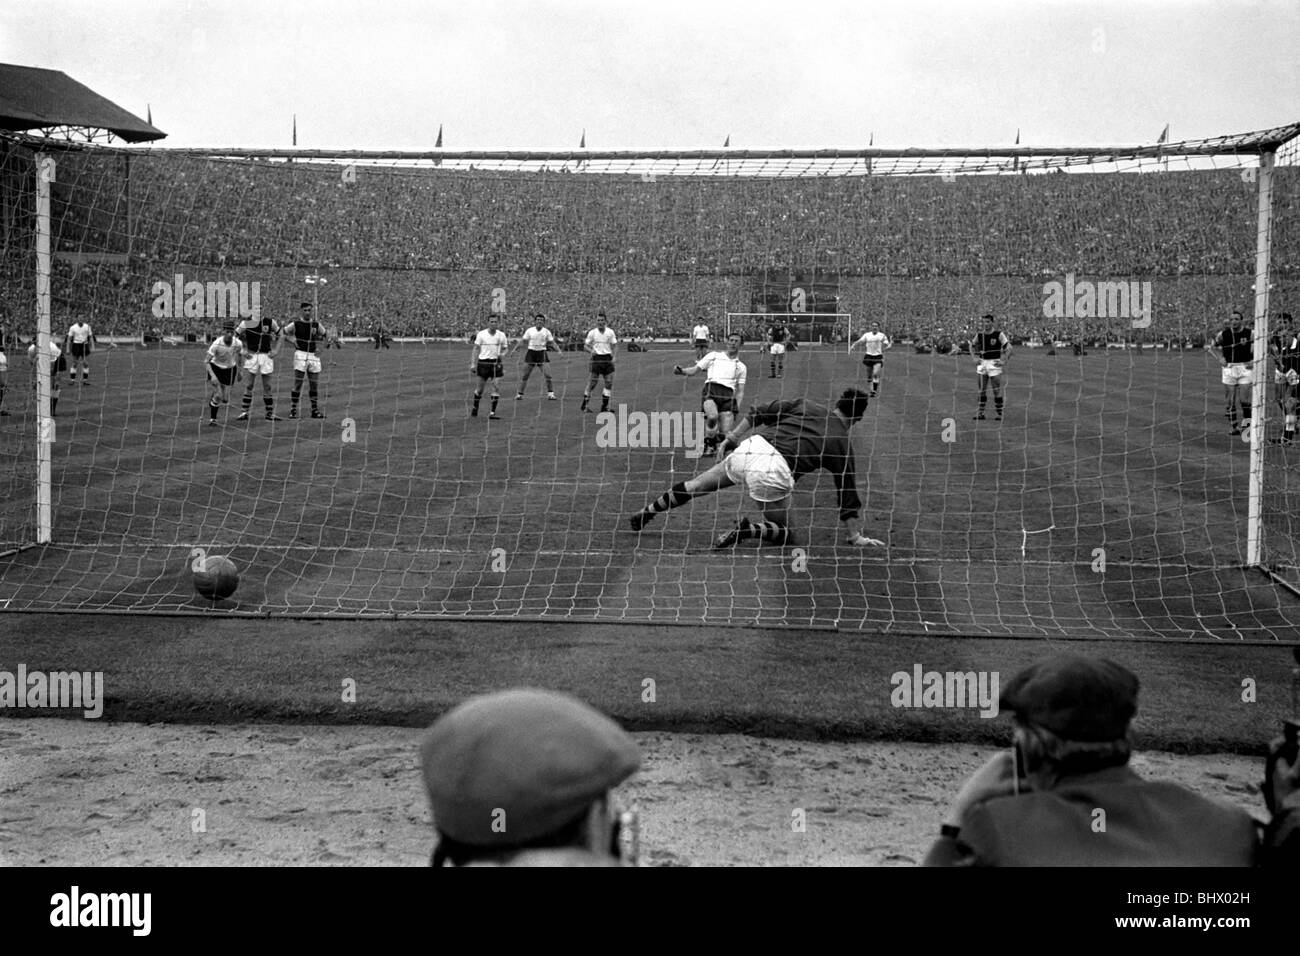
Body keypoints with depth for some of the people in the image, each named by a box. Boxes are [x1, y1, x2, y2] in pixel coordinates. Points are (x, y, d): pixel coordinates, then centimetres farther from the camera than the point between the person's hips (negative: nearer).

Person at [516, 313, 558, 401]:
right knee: (525, 376, 1)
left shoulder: (546, 331, 1)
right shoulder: (529, 330, 0)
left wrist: (559, 350, -5)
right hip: (531, 352, 0)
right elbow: (523, 342, 5)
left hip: (542, 353, 0)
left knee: (548, 375, -10)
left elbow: (552, 343, 7)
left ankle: (550, 394, 0)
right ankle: (519, 394, 10)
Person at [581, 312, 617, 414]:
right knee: (593, 382, -4)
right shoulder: (592, 333, 0)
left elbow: (614, 345, 8)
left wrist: (613, 355, -8)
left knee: (609, 382, -3)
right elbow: (585, 346, 5)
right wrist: (591, 350, -15)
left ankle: (604, 406, 6)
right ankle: (584, 405, 8)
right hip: (596, 358, -2)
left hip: (607, 359, 2)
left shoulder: (610, 332, 3)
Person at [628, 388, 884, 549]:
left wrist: (733, 436, 26)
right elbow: (847, 493, 13)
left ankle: (646, 513, 32)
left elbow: (758, 413, 16)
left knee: (697, 485, 24)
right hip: (775, 471, -4)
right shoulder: (842, 444, 11)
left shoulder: (805, 405, 19)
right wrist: (856, 536, 19)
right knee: (782, 531, 17)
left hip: (752, 446, 4)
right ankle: (748, 529, -12)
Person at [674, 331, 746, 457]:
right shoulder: (713, 356, 21)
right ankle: (709, 445, -13)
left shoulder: (741, 367, 25)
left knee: (725, 432, -13)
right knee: (712, 417, -34)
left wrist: (737, 408, 3)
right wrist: (681, 371, -7)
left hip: (728, 395, 2)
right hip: (711, 389, -2)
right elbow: (694, 369, 15)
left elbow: (740, 391, 20)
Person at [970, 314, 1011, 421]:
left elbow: (1009, 348, -8)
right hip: (982, 363, 4)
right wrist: (975, 358, 11)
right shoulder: (979, 335, 5)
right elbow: (972, 346, 23)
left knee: (997, 390, -3)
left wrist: (1003, 360, -13)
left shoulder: (999, 334, -7)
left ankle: (1000, 413, 4)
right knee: (982, 390, 7)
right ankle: (980, 413, 12)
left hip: (994, 363, -4)